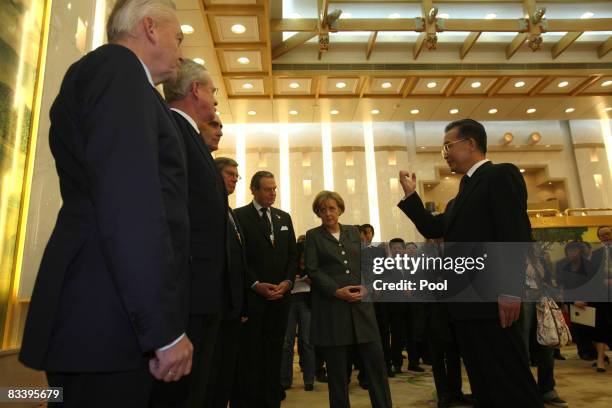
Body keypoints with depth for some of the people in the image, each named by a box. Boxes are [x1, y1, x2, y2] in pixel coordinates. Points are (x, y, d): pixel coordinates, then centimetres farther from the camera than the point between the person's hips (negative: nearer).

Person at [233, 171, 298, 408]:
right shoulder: (239, 216, -1)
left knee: (274, 353, 11)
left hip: (280, 296, 5)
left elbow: (292, 255, 13)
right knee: (249, 355, 3)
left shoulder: (284, 218, 15)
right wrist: (256, 284, -13)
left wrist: (288, 281, -3)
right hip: (251, 296, -4)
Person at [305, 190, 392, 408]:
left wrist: (365, 286, -5)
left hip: (360, 303, 3)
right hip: (331, 306, -3)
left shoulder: (354, 232, 15)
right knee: (336, 365, 4)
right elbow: (312, 270, -4)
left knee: (375, 358, 2)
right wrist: (336, 291, -14)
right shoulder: (313, 236, 5)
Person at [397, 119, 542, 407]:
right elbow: (433, 229, 19)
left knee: (512, 384, -1)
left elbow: (518, 235, -17)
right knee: (483, 384, 16)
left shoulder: (501, 175, -6)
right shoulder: (465, 190, 21)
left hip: (491, 301, -9)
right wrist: (410, 194, 14)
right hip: (465, 303, 9)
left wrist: (511, 291, -22)